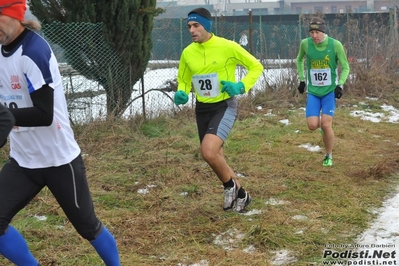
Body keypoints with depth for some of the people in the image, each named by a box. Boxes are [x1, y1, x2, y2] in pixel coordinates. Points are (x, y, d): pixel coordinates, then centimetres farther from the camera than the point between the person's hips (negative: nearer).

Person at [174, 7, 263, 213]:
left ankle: (230, 186, 3)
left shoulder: (227, 47, -14)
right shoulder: (187, 53, 0)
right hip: (202, 109, 6)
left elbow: (256, 66, -3)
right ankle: (240, 194, 35)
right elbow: (183, 81, 15)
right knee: (216, 157, 13)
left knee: (208, 151, -26)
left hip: (224, 107, -6)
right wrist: (181, 94, -7)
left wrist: (241, 86, -18)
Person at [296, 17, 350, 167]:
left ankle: (329, 156, 11)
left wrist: (340, 84, -16)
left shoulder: (335, 45, -14)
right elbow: (299, 60, 14)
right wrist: (302, 79, 10)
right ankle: (322, 125, 28)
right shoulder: (305, 44, -8)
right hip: (313, 91, 2)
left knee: (326, 125, -12)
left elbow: (345, 67, -3)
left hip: (330, 91, -2)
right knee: (312, 125, -10)